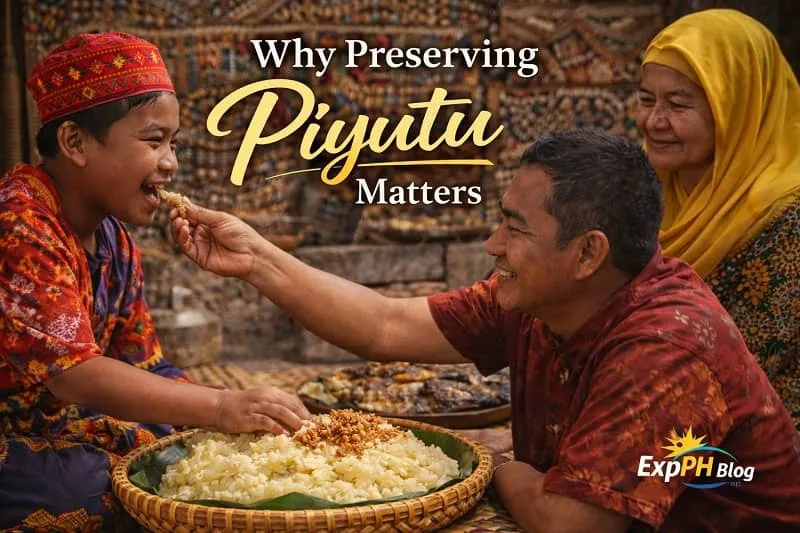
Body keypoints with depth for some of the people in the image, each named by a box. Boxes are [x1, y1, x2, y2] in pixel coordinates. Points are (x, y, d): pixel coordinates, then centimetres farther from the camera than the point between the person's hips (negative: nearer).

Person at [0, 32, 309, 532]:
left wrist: (249, 415, -11)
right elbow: (71, 374, -31)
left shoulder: (115, 240, 4)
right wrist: (220, 407, -39)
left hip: (71, 428, 8)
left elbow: (144, 370, 4)